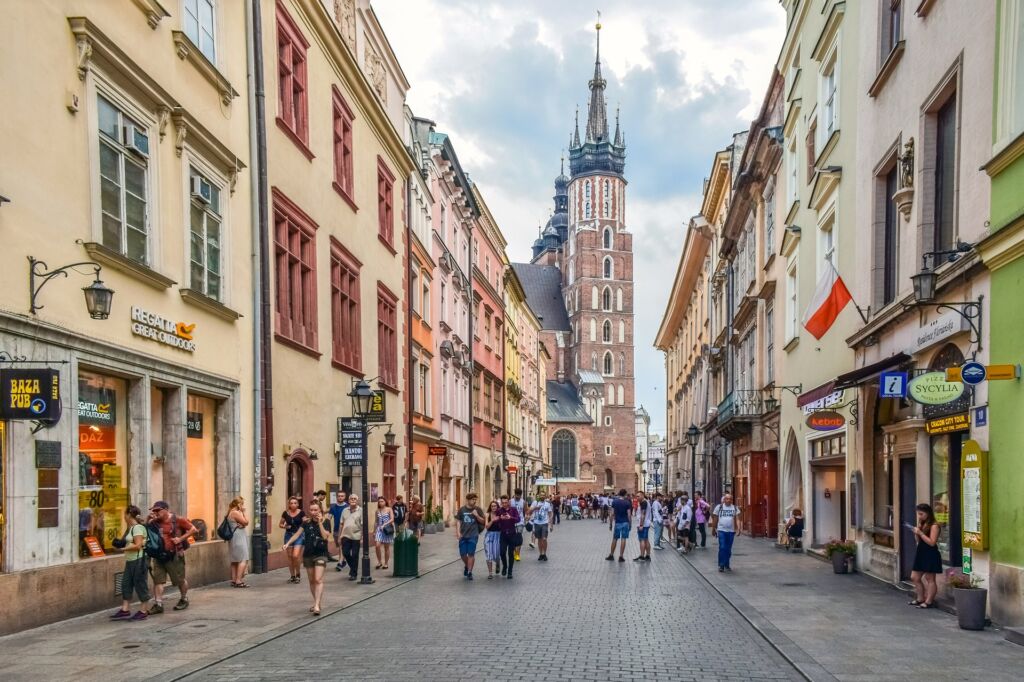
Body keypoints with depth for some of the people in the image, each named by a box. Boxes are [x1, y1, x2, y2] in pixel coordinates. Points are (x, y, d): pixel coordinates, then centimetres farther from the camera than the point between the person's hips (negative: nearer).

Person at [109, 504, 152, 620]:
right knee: (126, 584, 9)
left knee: (140, 585, -2)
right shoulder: (131, 528, 15)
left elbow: (138, 545, -21)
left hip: (139, 561, -10)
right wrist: (121, 543, 4)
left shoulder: (138, 528, -15)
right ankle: (125, 610, 13)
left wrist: (123, 548, -15)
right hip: (130, 561, 10)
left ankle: (143, 611, 6)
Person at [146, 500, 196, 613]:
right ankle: (158, 604, 0)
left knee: (180, 580, 9)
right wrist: (148, 519, -3)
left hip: (174, 555, -4)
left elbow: (193, 529, -7)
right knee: (157, 580, -3)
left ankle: (184, 599, 30)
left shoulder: (177, 521, -8)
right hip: (159, 556, 4)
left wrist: (181, 538, -16)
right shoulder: (155, 522, 6)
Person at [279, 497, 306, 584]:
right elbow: (280, 524, 13)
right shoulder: (285, 513, 3)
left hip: (299, 535, -3)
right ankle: (292, 576, 19)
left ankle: (298, 574, 6)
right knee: (289, 557, 6)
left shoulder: (301, 513, -3)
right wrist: (285, 526, -6)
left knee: (296, 555, -14)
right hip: (288, 535, 3)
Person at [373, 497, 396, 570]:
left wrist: (384, 524, -20)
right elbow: (376, 522, 16)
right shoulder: (377, 511, 11)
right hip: (379, 529, 2)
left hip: (387, 530, -2)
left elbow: (392, 519, -8)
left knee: (387, 547, 4)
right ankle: (379, 562, 0)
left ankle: (386, 564, 15)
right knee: (377, 545, -15)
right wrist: (374, 531, 13)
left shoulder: (389, 509, 2)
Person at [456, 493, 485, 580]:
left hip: (473, 535, -2)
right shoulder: (462, 509, 4)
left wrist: (477, 515, -14)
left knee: (471, 554, -3)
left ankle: (469, 572, 6)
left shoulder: (478, 509, 1)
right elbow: (458, 521, 7)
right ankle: (466, 565, 35)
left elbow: (483, 521, 3)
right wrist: (458, 532, -3)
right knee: (462, 554, 5)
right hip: (463, 535, 2)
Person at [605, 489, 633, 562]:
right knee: (623, 539, 1)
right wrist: (630, 524, 1)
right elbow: (629, 515, -8)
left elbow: (612, 514, -3)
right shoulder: (627, 503, -6)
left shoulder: (614, 502, -2)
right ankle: (621, 556, 0)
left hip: (617, 523, 1)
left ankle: (611, 555, 18)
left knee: (615, 539, 11)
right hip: (625, 523, -1)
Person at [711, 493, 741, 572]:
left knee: (728, 549, 9)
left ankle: (727, 565, 21)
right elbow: (715, 519, 8)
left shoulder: (735, 508, 6)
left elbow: (737, 519, -2)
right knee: (722, 548, -11)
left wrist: (739, 527, -18)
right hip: (721, 530, -2)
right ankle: (721, 565, -4)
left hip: (731, 531, 2)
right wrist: (713, 529, 9)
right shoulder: (719, 507, 3)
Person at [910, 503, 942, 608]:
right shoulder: (922, 524, 12)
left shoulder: (934, 525, -12)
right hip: (921, 553, 9)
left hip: (930, 555, -9)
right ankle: (920, 599, 21)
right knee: (915, 577, 10)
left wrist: (920, 533, -19)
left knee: (930, 579, 0)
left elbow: (932, 542, -19)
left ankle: (929, 602, 5)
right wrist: (916, 531, -1)